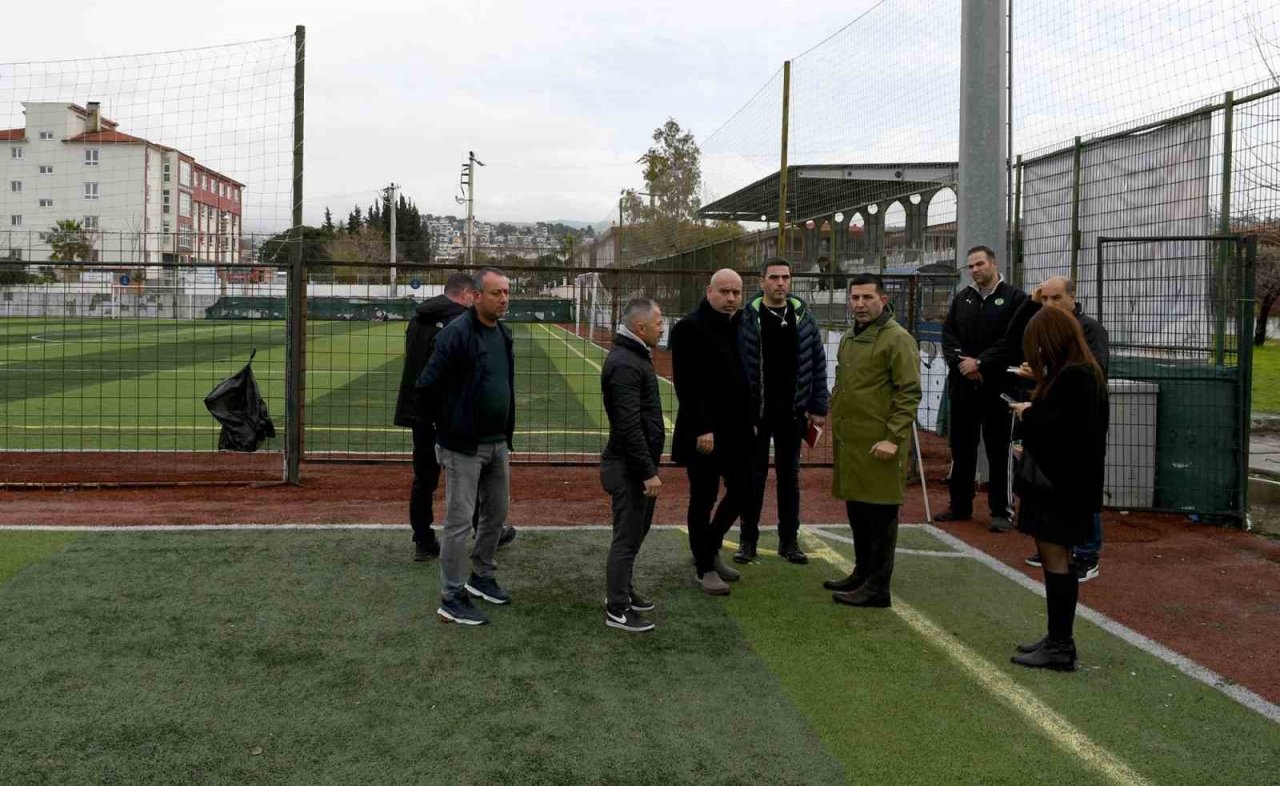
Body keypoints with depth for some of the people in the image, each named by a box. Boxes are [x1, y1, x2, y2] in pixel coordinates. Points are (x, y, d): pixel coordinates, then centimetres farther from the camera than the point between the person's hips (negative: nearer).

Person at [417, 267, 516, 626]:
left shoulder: (503, 334, 9)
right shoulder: (457, 333, -17)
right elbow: (428, 384, -17)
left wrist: (506, 436, 16)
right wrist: (448, 426, -7)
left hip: (497, 444, 8)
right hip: (464, 447, -8)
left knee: (496, 514, 18)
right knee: (459, 522, -2)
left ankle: (481, 577, 37)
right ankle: (451, 599, 8)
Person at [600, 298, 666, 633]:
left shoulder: (635, 356, 12)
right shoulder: (624, 364, -21)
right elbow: (629, 426, -26)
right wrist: (648, 471, -24)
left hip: (638, 465, 10)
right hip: (629, 467, -10)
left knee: (635, 532, 20)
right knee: (627, 537, -2)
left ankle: (622, 591, 34)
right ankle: (617, 610, 7)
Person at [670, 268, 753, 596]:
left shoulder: (740, 325, 9)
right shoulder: (689, 328, -12)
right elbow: (686, 384, -16)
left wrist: (750, 420, 11)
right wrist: (702, 429, -20)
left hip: (737, 430, 7)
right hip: (704, 432, -7)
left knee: (742, 492, 12)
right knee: (703, 499, 4)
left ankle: (710, 548, 33)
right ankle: (705, 568, 17)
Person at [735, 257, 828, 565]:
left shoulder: (803, 317, 2)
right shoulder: (747, 317, -7)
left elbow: (817, 363, 5)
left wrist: (818, 407, 2)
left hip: (791, 411, 3)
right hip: (755, 410, -3)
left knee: (789, 475, 11)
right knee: (754, 475, 7)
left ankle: (788, 540, 21)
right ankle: (748, 539, 17)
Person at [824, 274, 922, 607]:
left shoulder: (897, 339, -10)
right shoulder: (848, 338, 18)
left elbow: (909, 393, -14)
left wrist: (894, 438, -18)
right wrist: (833, 420, 19)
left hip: (879, 445, -8)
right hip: (849, 441, 8)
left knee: (880, 515, -2)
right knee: (857, 511, 16)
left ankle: (877, 588, 5)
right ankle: (862, 573, 30)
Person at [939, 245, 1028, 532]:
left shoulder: (1015, 298, -3)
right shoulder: (961, 299, 14)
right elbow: (948, 335, 7)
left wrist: (980, 362, -15)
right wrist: (961, 362, -10)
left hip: (997, 386, -5)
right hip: (963, 385, 5)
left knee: (999, 451, 0)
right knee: (961, 448, 12)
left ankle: (1001, 511, 7)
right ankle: (960, 506, 22)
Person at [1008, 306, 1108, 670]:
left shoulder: (1076, 378, -19)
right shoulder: (1073, 373, 14)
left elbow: (1053, 427, -24)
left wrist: (1027, 413, -8)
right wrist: (1031, 410, -1)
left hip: (1063, 485, -10)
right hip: (1054, 480, 10)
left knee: (1056, 559, -4)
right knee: (1053, 558, 15)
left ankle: (1060, 648, 3)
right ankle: (1058, 639, 25)